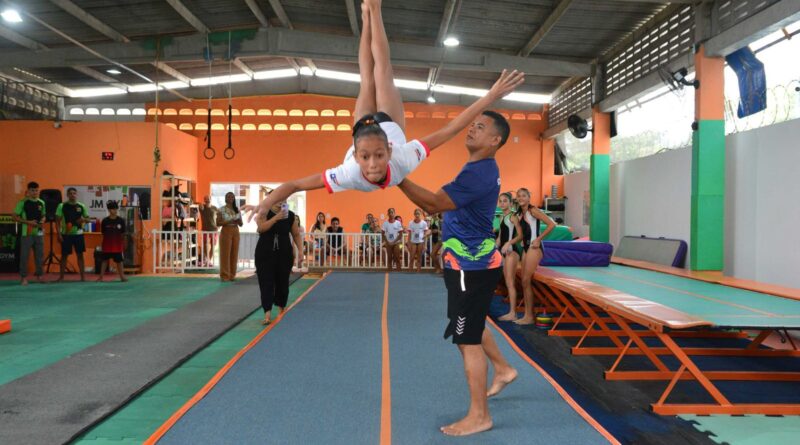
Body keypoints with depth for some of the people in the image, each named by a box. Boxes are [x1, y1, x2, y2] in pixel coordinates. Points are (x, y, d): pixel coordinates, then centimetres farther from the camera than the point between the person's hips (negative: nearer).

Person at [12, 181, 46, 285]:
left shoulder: (41, 203, 9)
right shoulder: (23, 202, -5)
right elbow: (14, 217, -6)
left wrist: (42, 221, -2)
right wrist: (28, 222, -16)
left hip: (39, 233, 5)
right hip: (27, 233, -5)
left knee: (40, 255, 10)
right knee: (24, 256, -1)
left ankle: (39, 276, 21)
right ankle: (23, 277, 7)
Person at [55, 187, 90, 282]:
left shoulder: (81, 206, 4)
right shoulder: (62, 205, -3)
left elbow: (87, 219, 11)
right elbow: (58, 220, -2)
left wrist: (83, 219, -13)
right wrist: (59, 234, -9)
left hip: (78, 234, 2)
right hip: (66, 234, -2)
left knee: (80, 255, 5)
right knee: (64, 255, 4)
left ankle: (83, 276, 9)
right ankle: (61, 276, 13)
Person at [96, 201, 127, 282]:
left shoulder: (121, 220, -3)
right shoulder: (105, 221, -4)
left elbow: (123, 234, 2)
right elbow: (103, 233, 3)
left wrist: (123, 243, 3)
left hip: (117, 245, 0)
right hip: (107, 244, 0)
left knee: (119, 260, 6)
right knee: (105, 260, 7)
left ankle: (122, 276, 13)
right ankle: (101, 277, 13)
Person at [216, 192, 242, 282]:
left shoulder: (237, 210, 10)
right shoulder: (221, 210, -2)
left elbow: (241, 224, 13)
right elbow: (218, 223, -6)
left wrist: (239, 221, -10)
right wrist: (228, 222, -18)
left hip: (236, 232, 4)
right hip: (226, 232, -4)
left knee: (234, 254, 5)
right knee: (225, 254, -3)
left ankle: (232, 274, 13)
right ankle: (225, 275, 3)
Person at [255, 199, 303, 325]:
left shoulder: (290, 215, 1)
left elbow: (296, 235, 7)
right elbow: (261, 228, -22)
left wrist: (300, 250, -4)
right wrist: (277, 217, -29)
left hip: (284, 254, 2)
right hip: (265, 253, -2)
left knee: (282, 282, 11)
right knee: (266, 282, -7)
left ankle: (281, 309, 30)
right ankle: (267, 314, -10)